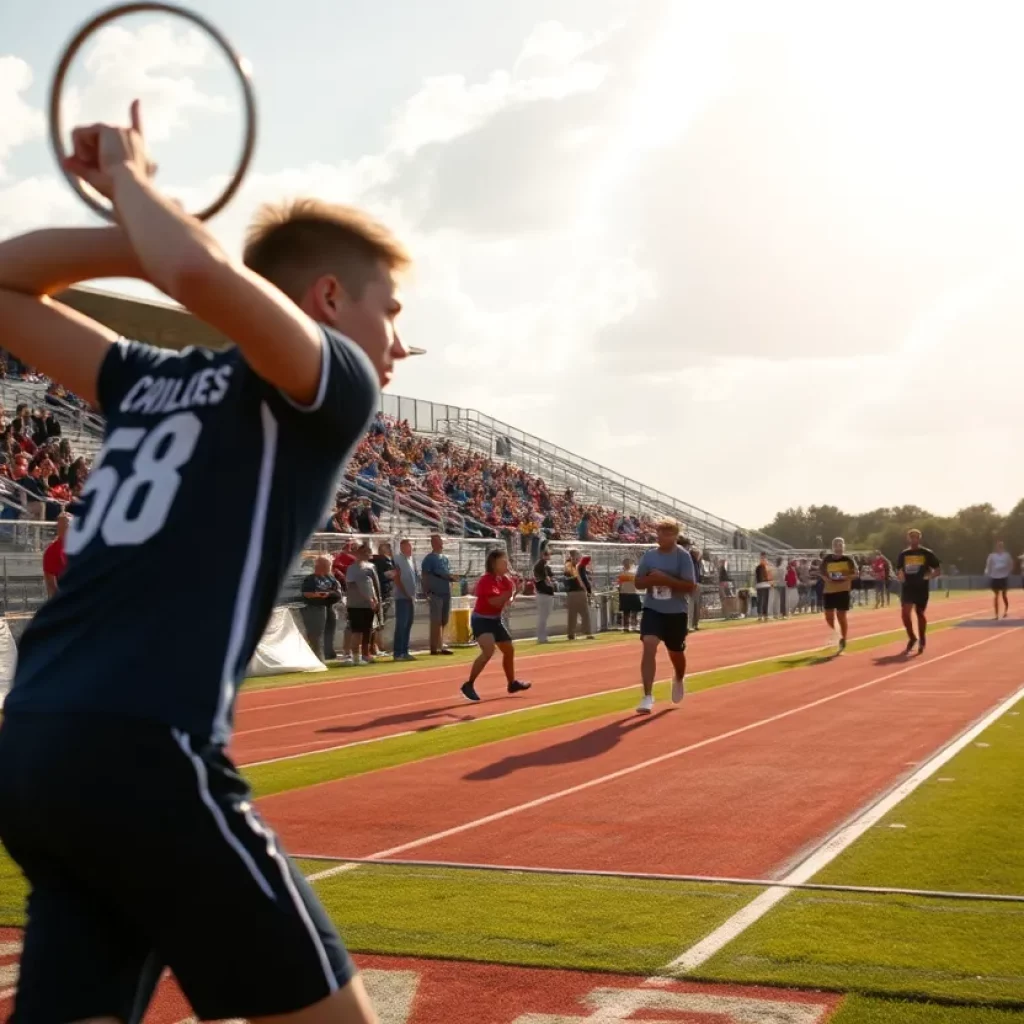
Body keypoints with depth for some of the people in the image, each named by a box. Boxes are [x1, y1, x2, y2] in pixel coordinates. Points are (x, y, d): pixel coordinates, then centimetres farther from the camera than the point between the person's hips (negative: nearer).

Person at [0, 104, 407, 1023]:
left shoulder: (155, 379, 22)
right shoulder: (336, 388, 2)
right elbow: (202, 272, -16)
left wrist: (130, 216, 19)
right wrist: (128, 175, 2)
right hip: (141, 754, -7)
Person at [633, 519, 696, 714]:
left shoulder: (683, 556, -9)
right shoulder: (649, 555, 2)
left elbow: (690, 586, -14)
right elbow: (638, 582, 6)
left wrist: (666, 579, -24)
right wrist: (651, 579, -16)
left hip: (676, 612, -1)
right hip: (653, 610, 1)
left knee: (676, 653, 14)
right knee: (649, 646, -19)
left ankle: (679, 680, 50)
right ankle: (647, 697, -18)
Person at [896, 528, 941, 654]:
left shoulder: (927, 553, -2)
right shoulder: (903, 554, 6)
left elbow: (937, 569, 3)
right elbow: (898, 569, 16)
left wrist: (930, 575, -17)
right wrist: (899, 576, -6)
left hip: (922, 587, -2)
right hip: (907, 587, 2)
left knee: (920, 613, 5)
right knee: (905, 612, -12)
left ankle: (922, 640, 22)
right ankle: (912, 638, 7)